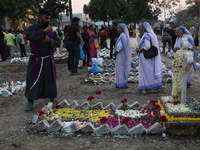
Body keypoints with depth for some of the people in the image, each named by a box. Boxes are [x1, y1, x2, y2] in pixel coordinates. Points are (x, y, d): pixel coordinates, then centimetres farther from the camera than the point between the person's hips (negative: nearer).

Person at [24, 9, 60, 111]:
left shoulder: (52, 30, 6)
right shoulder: (32, 28, -5)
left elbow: (58, 42, 3)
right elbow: (32, 36, -27)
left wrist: (49, 40, -14)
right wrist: (44, 31, -27)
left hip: (48, 59, 3)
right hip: (36, 59, -3)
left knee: (50, 79, 8)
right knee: (33, 79, 0)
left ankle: (52, 99, 23)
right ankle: (30, 101, 10)